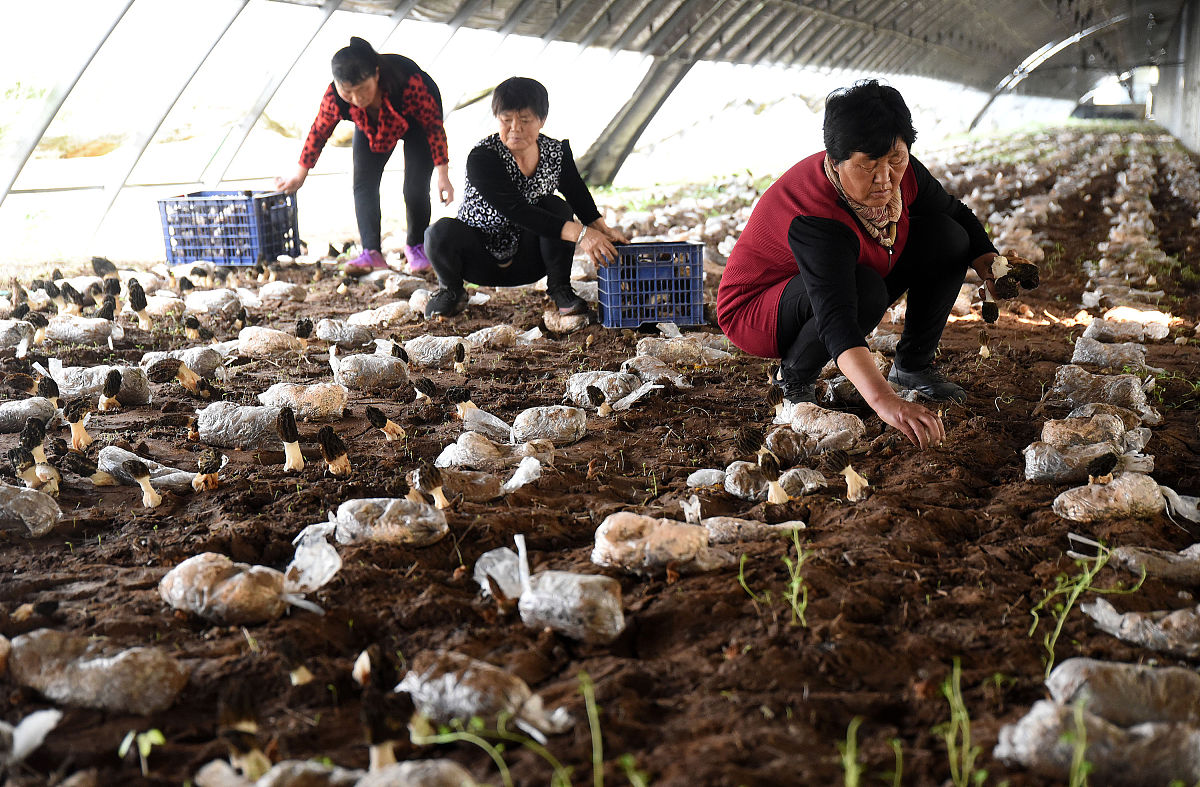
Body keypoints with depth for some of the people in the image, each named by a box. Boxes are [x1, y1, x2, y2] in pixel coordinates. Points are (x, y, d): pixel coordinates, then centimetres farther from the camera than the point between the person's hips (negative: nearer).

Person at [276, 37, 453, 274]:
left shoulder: (409, 82, -44)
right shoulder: (334, 97, -34)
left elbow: (434, 125, -29)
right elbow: (319, 131, -13)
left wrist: (443, 176, -27)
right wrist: (300, 175, -2)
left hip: (416, 122, -3)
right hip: (372, 128, 3)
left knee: (415, 188, -12)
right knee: (364, 184, -11)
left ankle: (416, 246, 10)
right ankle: (372, 252, -10)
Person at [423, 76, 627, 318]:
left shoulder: (557, 152, -5)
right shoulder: (482, 158, -23)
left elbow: (578, 194, -1)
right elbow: (516, 211, -34)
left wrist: (602, 228, -24)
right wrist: (579, 233, -42)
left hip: (526, 262, 3)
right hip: (480, 259, -3)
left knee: (557, 208, -21)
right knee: (443, 232, -32)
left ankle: (560, 289, -6)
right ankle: (452, 290, 0)